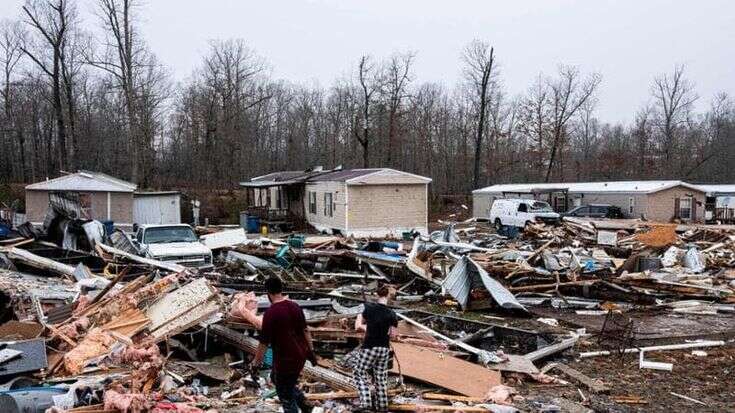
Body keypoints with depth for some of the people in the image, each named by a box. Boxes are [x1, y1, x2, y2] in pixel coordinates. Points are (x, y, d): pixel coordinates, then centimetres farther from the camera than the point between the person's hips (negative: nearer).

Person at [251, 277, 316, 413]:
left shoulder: (270, 313, -20)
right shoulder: (295, 306, -1)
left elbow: (264, 342, -16)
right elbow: (305, 331, 7)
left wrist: (256, 362, -4)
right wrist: (311, 351, 18)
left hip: (285, 360, -7)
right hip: (300, 356, 7)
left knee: (286, 397, 11)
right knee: (276, 377, 29)